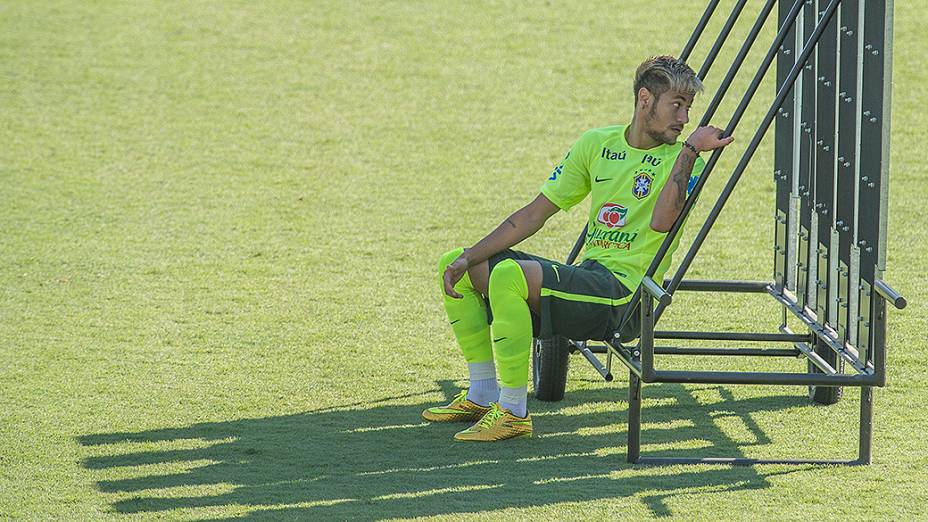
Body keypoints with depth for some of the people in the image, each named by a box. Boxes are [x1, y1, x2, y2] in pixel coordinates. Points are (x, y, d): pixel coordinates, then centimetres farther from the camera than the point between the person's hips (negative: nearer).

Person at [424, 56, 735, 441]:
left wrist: (690, 149, -23)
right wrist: (468, 259, 3)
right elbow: (535, 214, 12)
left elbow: (661, 221, -23)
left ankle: (513, 412, -22)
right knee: (454, 266, 7)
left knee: (510, 275, -31)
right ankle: (482, 396, 9)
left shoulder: (682, 161, -3)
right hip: (587, 276, 7)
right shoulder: (597, 144, 12)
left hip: (625, 297, -7)